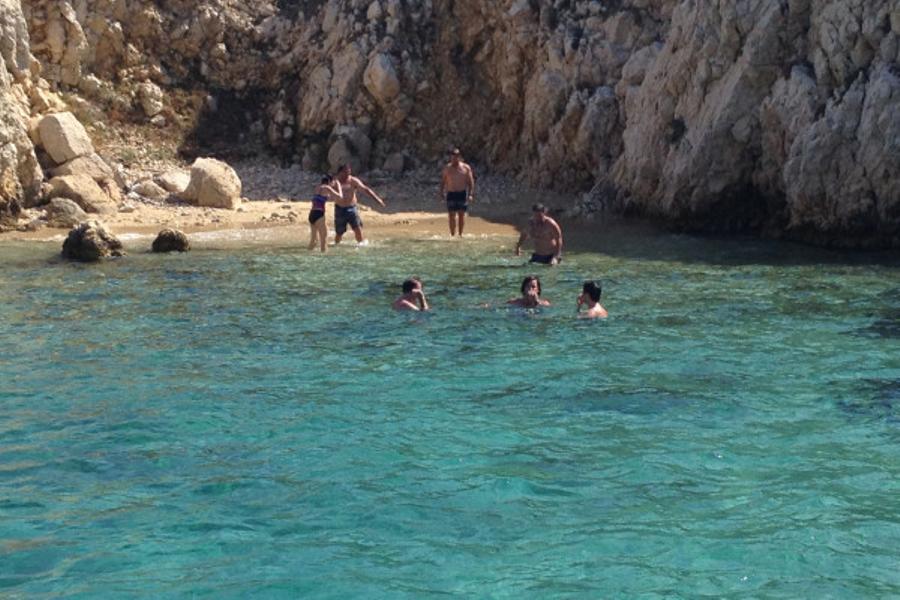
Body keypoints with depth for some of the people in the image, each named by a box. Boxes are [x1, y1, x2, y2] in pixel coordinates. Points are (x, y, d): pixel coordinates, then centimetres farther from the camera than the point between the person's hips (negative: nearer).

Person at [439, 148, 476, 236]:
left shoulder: (466, 168, 2)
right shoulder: (447, 168, 7)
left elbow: (471, 182, 2)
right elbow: (443, 181, 12)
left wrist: (471, 194, -7)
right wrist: (441, 193, 4)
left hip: (462, 193, -1)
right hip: (450, 194, 1)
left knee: (461, 214, -1)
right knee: (452, 215, -2)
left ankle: (460, 234, 6)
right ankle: (452, 234, 1)